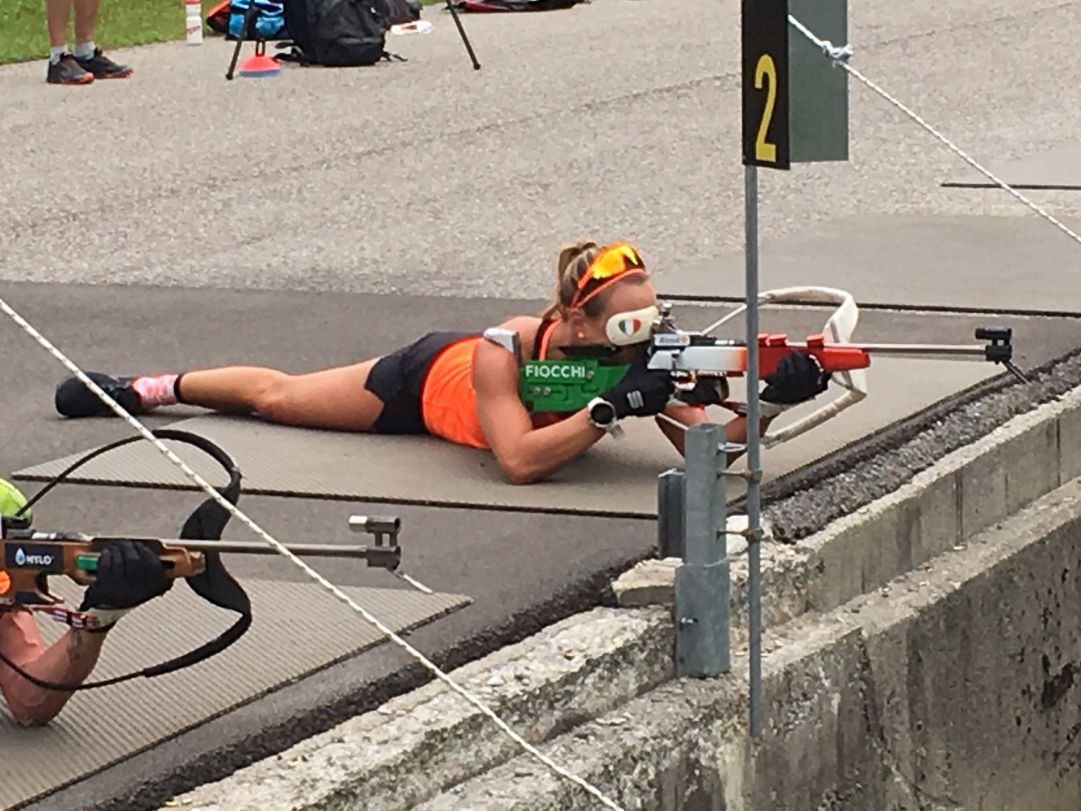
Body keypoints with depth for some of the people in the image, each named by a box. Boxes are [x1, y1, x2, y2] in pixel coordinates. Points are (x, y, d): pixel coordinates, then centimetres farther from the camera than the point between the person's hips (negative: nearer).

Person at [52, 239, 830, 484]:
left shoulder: (640, 358, -36)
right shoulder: (504, 350, -48)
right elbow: (519, 461, -59)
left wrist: (774, 401, -60)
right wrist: (613, 407, -63)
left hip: (469, 372, 2)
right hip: (427, 379, -1)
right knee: (275, 394, 21)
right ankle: (145, 388, 45)